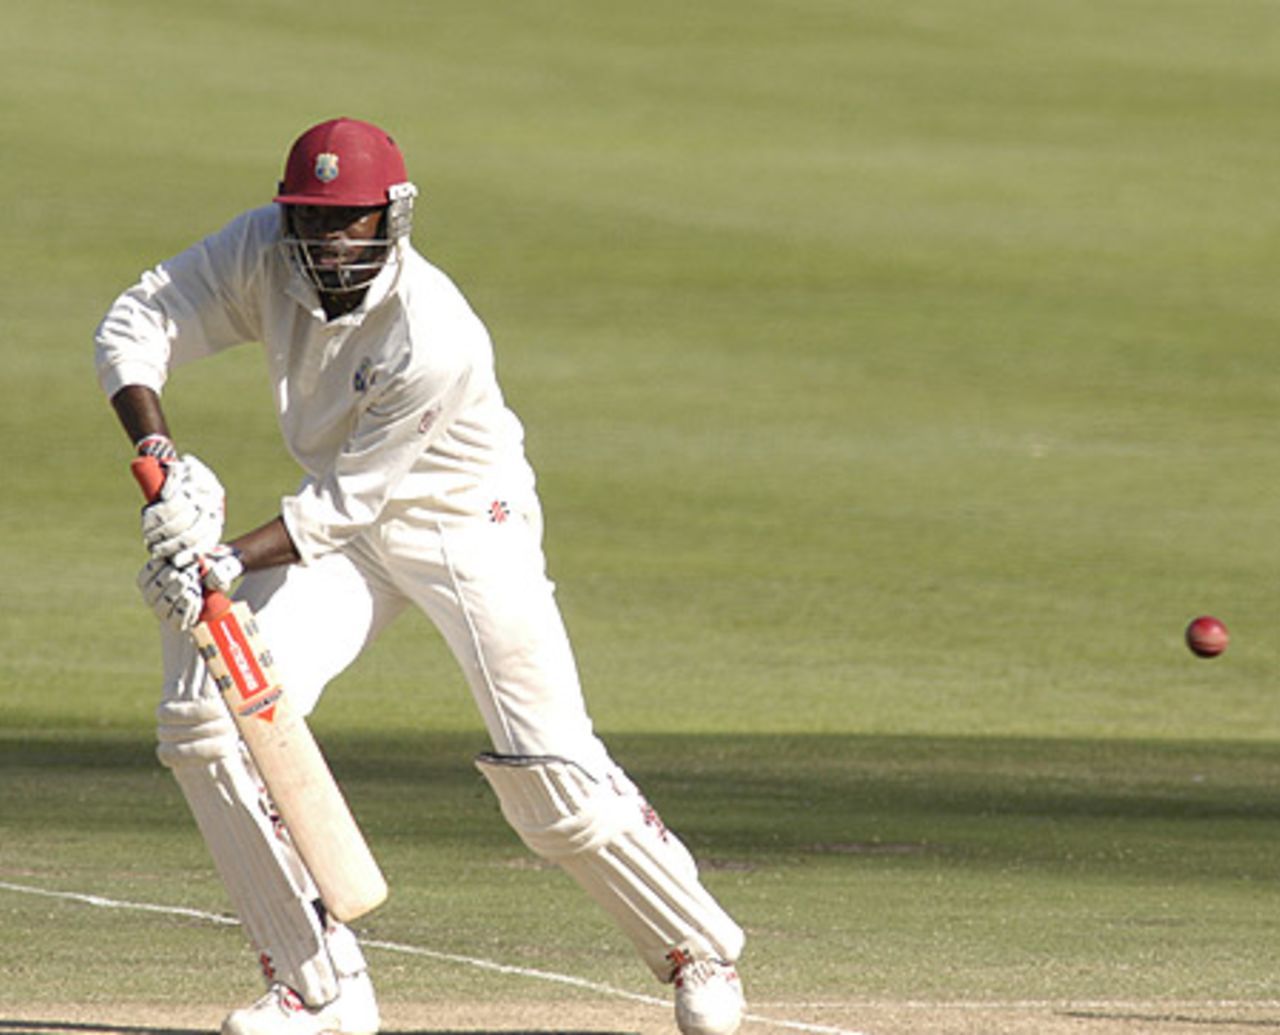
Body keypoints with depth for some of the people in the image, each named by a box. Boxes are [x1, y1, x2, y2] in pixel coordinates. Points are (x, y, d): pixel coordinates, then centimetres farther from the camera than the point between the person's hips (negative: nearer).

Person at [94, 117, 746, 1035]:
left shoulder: (434, 338, -32)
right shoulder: (266, 252, -17)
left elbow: (349, 501, -28)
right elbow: (135, 328, -14)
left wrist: (228, 563, -37)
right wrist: (160, 459, -30)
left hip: (468, 522, -5)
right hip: (344, 522, 5)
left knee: (552, 778, -11)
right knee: (209, 714, -14)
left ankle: (699, 950, 16)